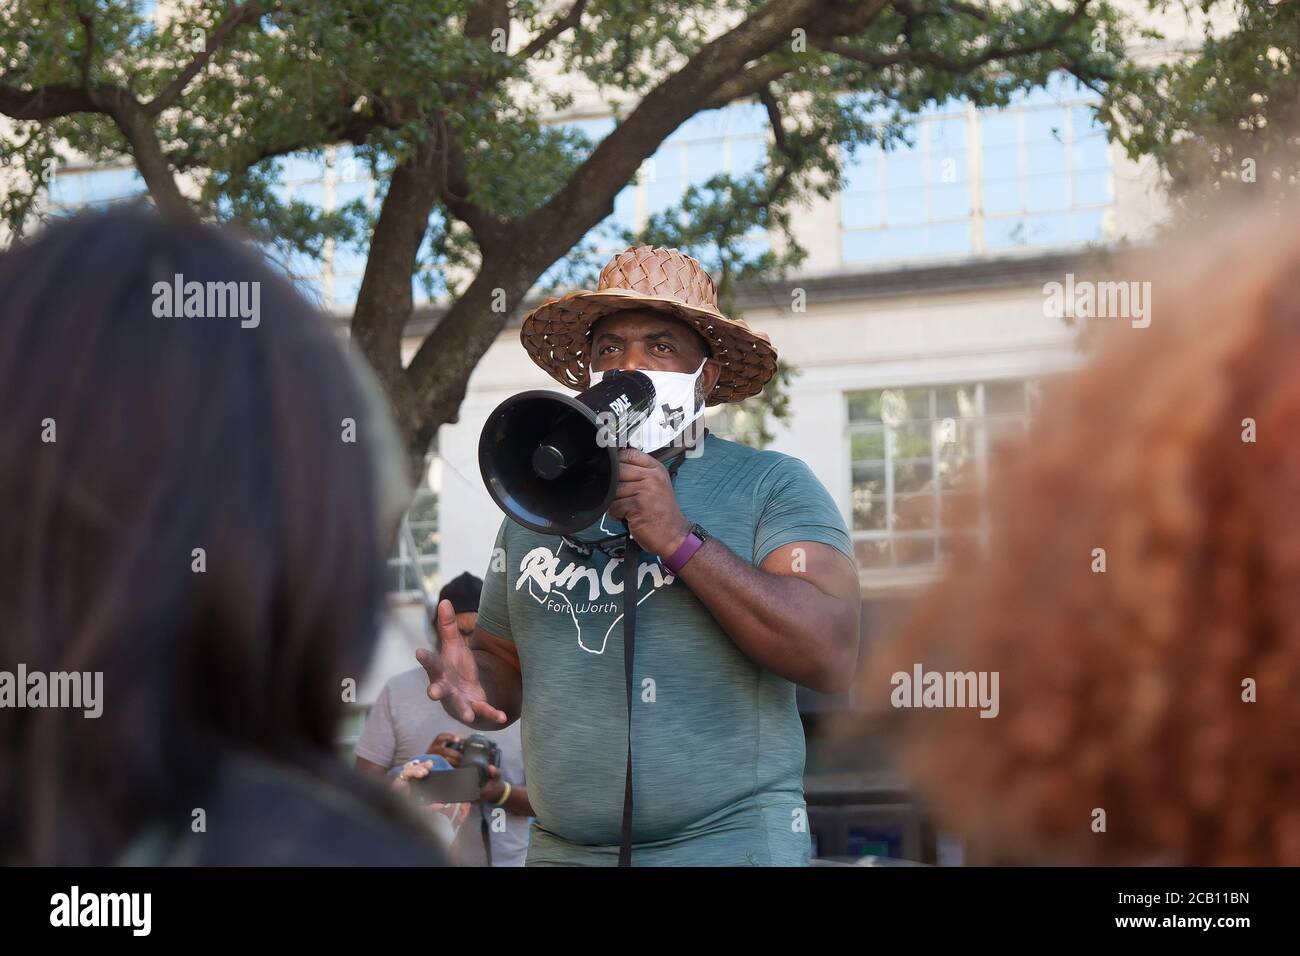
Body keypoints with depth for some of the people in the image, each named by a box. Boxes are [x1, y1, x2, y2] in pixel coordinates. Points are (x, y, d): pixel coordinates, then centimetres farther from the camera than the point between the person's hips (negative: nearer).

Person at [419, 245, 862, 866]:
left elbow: (830, 657, -17)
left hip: (730, 840, -4)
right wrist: (472, 685, -6)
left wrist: (680, 541, -21)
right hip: (563, 849, 5)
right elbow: (505, 661, 18)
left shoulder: (771, 485, -4)